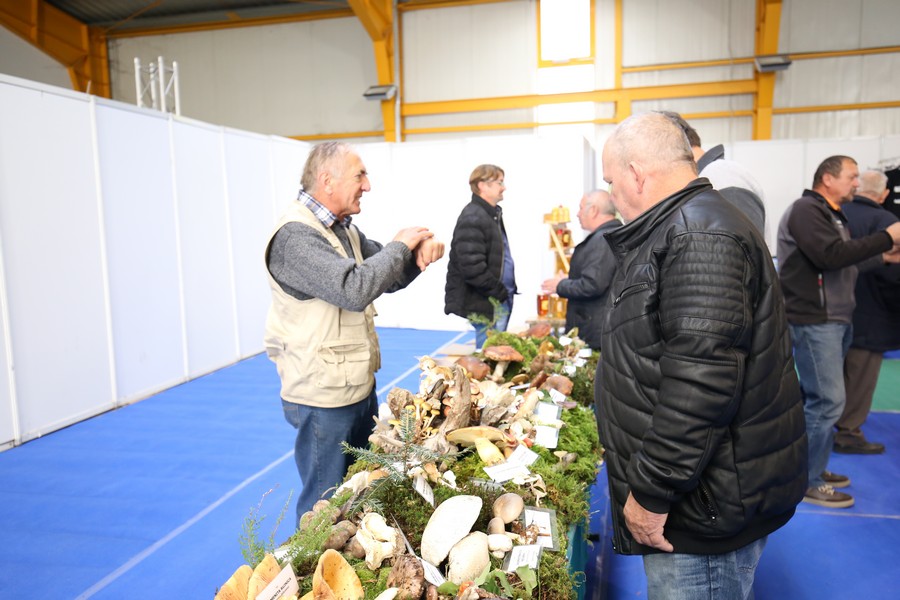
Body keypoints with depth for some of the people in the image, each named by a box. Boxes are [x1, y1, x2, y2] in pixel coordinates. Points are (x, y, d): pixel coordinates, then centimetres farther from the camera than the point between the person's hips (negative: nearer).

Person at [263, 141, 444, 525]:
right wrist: (400, 245, -18)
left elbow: (389, 279, 13)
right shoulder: (294, 236, -21)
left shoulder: (344, 229, 8)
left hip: (360, 386, 9)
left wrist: (420, 251, -8)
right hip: (324, 398, -9)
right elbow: (355, 289, -32)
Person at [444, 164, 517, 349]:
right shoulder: (472, 218, -17)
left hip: (499, 300, 10)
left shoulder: (493, 214, 16)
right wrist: (499, 291, -16)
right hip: (486, 305, -10)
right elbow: (472, 267, -25)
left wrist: (506, 291, 12)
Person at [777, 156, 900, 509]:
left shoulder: (831, 215, 19)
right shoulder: (806, 211, -12)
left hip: (834, 320, 10)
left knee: (818, 397, 14)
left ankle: (812, 468, 25)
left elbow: (845, 264, 22)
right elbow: (832, 256, -24)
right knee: (828, 401, -8)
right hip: (814, 321, -10)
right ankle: (807, 482, 3)